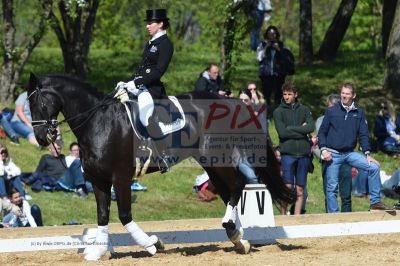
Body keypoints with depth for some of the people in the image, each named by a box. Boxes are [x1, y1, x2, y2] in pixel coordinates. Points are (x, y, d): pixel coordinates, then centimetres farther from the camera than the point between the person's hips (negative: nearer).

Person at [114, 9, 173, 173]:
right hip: (138, 84, 10)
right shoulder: (151, 44, 19)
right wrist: (127, 83, 8)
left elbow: (158, 71, -17)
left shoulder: (165, 44, -9)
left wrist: (135, 83, -22)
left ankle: (164, 157, -21)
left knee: (145, 116, -26)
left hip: (153, 87, -10)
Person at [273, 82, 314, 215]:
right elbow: (282, 132, -8)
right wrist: (301, 130, -6)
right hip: (287, 153, -3)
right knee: (287, 187, -7)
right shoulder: (278, 111, 5)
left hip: (303, 153, 3)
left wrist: (291, 129, -6)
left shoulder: (304, 110, 12)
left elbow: (311, 127, -3)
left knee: (300, 190, 4)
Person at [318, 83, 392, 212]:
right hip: (333, 154, -2)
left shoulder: (359, 113, 5)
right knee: (332, 187, -3)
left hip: (350, 153, 2)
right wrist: (323, 150, -11)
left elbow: (363, 134, 6)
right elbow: (322, 132, 2)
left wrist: (367, 154, -3)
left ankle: (375, 202, -7)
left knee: (374, 167, -13)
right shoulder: (331, 111, 0)